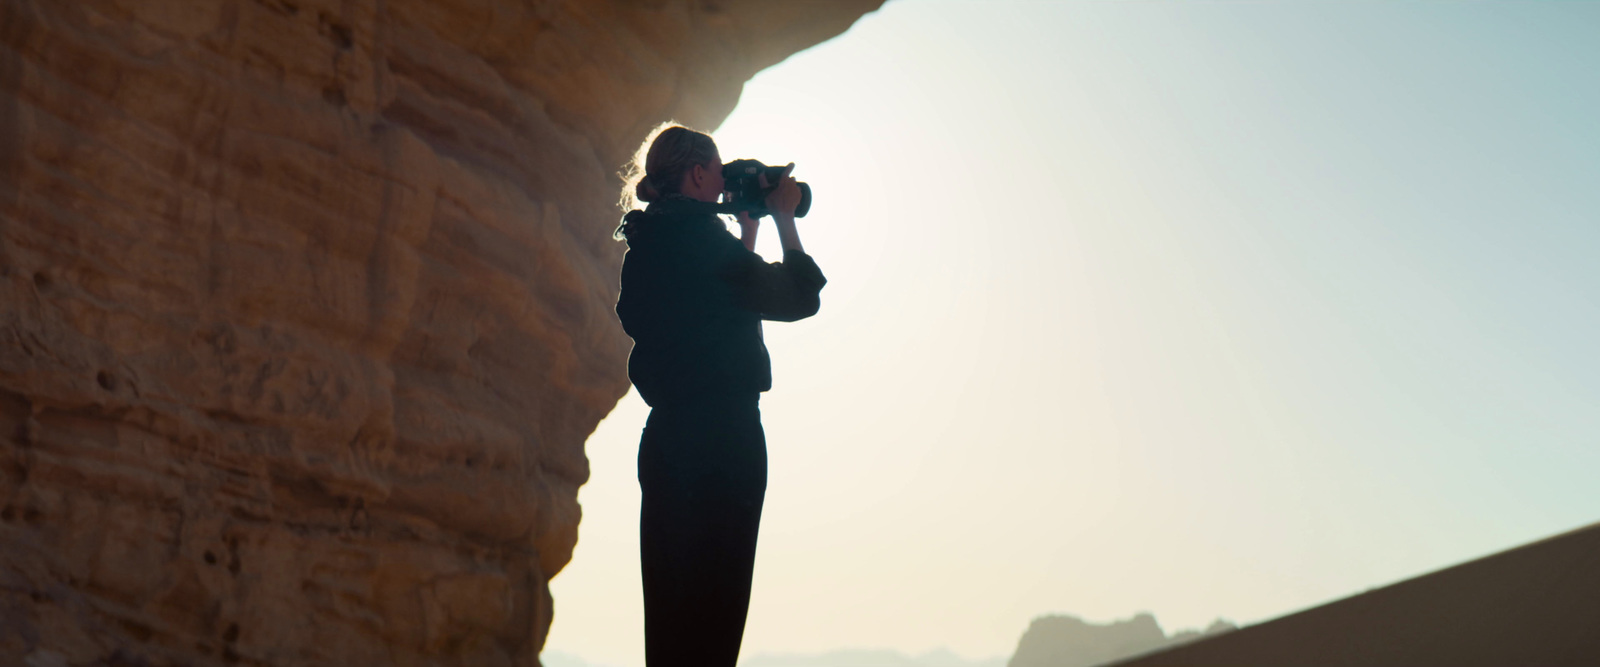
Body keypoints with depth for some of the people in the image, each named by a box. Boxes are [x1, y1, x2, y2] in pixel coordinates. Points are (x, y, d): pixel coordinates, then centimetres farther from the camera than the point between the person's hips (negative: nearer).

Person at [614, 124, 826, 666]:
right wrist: (782, 219, 6)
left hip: (665, 437, 9)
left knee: (671, 606, 12)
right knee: (711, 607, -5)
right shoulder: (701, 238, -13)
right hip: (722, 439, -9)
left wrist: (748, 227, 24)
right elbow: (799, 299, -5)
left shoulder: (648, 247, 14)